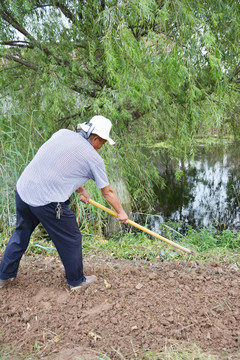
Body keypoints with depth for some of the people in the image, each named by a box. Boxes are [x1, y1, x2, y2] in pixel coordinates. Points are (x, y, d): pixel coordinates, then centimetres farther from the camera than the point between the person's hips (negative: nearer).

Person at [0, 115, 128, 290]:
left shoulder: (62, 133, 11)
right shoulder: (94, 158, -4)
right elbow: (108, 192, 7)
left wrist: (80, 189, 24)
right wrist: (121, 212, 22)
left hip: (22, 189, 7)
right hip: (48, 202, -6)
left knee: (21, 233, 27)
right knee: (71, 240, 15)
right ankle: (77, 281, 33)